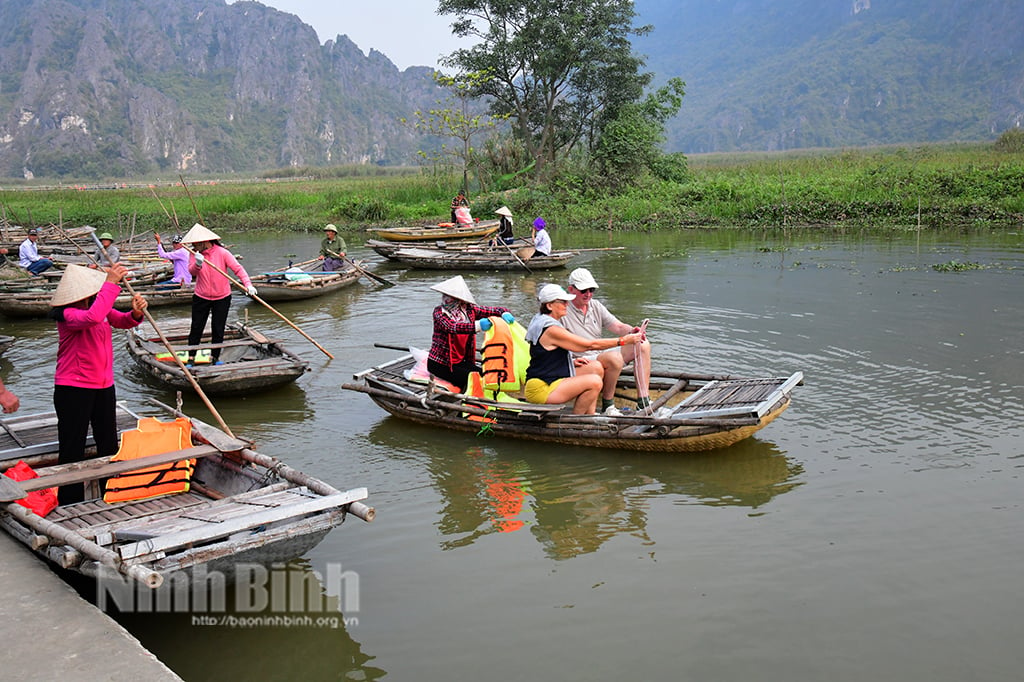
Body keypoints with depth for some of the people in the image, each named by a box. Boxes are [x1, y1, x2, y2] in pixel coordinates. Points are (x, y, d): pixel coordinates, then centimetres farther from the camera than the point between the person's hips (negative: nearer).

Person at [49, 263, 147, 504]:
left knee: (109, 445, 14)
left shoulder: (101, 308, 7)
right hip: (73, 389, -8)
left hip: (104, 386, 8)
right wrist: (111, 283, -35)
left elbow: (122, 321, 3)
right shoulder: (68, 315, -19)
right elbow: (93, 317, -38)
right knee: (72, 449, 0)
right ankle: (70, 504, 10)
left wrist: (136, 313, -21)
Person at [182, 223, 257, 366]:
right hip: (201, 297, 2)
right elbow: (192, 271, -16)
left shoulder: (222, 253, -12)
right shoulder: (195, 253, -2)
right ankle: (191, 358, 15)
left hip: (222, 298, -2)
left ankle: (215, 357, 22)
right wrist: (198, 264, -39)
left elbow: (238, 268, -15)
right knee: (196, 328, 5)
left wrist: (248, 284, -30)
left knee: (218, 329, 6)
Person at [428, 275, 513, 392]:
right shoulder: (439, 312, -9)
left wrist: (505, 313, -22)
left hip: (461, 361, 5)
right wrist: (477, 326, -44)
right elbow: (451, 327, -29)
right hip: (439, 364, -4)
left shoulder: (469, 309, 3)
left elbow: (493, 311, 4)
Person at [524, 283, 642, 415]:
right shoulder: (551, 330, -20)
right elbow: (590, 345, -18)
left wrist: (572, 362, 8)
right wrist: (623, 340, -13)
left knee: (596, 367, 7)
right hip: (540, 389, -11)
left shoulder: (543, 322, 13)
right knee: (594, 382, -22)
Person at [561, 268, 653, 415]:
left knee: (643, 345, -3)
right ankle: (607, 405, -16)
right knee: (614, 358, -35)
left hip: (602, 356, 8)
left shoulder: (596, 306, 13)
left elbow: (618, 326, 5)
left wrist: (631, 331, -18)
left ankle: (643, 403, -5)